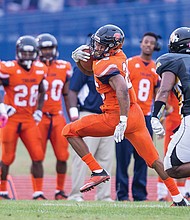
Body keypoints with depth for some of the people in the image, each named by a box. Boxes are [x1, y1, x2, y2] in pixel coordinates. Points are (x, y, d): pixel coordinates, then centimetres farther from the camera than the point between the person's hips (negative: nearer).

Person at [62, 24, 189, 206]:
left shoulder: (106, 66, -18)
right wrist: (78, 58, 7)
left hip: (117, 116, -9)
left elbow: (122, 90, -32)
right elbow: (90, 71, 25)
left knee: (70, 131, 0)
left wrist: (122, 122, -34)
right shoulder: (118, 54, 9)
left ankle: (98, 171, -4)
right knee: (154, 161, 14)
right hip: (136, 114, 9)